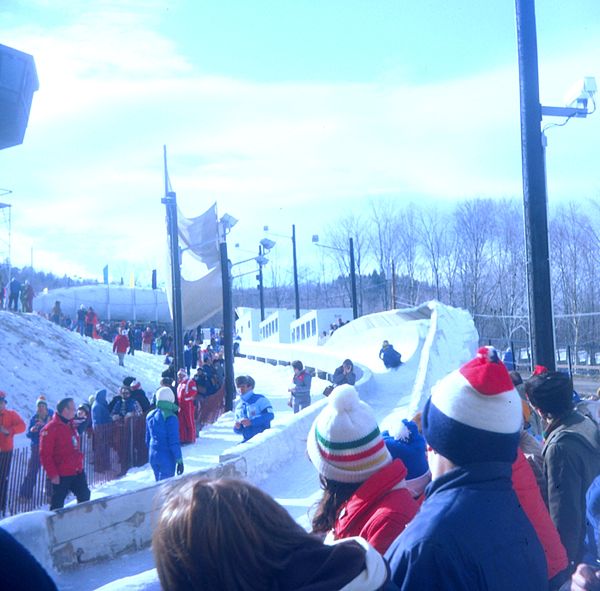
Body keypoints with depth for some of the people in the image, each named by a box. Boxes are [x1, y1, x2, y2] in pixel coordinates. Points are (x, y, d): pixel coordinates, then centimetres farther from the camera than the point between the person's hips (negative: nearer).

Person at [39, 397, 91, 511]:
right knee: (57, 503, 1)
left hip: (78, 472, 8)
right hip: (61, 475, -8)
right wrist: (53, 474, -19)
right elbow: (45, 455, -18)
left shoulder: (71, 425, 10)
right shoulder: (50, 429, -16)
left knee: (84, 496, 15)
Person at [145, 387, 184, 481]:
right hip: (167, 457, -7)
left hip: (153, 456, 7)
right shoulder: (170, 418, -16)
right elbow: (174, 442, -16)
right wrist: (179, 460, -11)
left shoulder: (150, 415, 5)